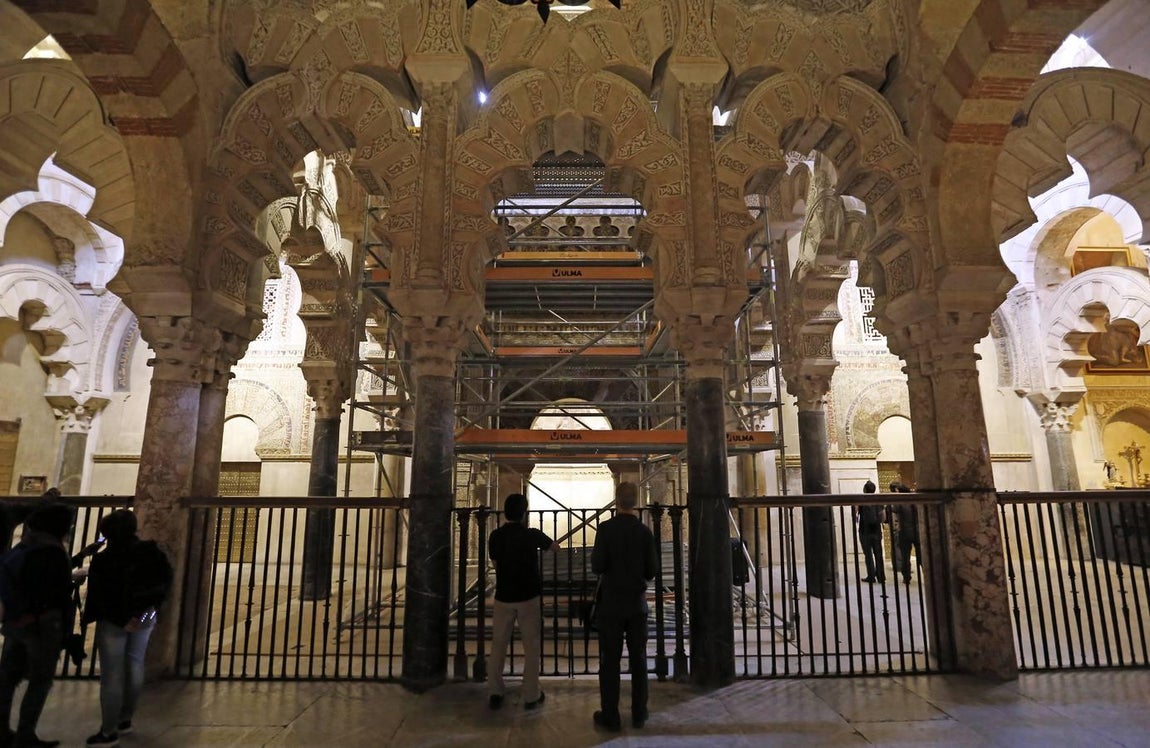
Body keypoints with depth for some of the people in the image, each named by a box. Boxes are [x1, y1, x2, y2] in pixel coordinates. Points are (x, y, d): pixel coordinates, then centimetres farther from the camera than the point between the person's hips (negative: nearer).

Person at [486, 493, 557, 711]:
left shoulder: (496, 536, -3)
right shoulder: (532, 535, -9)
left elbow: (495, 563, 10)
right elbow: (555, 547, 9)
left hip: (503, 597, 2)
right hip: (529, 597, -2)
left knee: (498, 644, 12)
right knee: (531, 646, 7)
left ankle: (494, 694, 16)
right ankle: (531, 695, 11)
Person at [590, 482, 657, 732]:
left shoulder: (606, 529, -13)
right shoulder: (644, 531, -4)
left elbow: (597, 566, -15)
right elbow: (652, 571, -1)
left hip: (611, 603, -2)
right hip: (637, 603, 3)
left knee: (610, 661, 6)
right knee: (638, 660, 14)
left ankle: (610, 717, 13)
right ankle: (639, 714, 22)